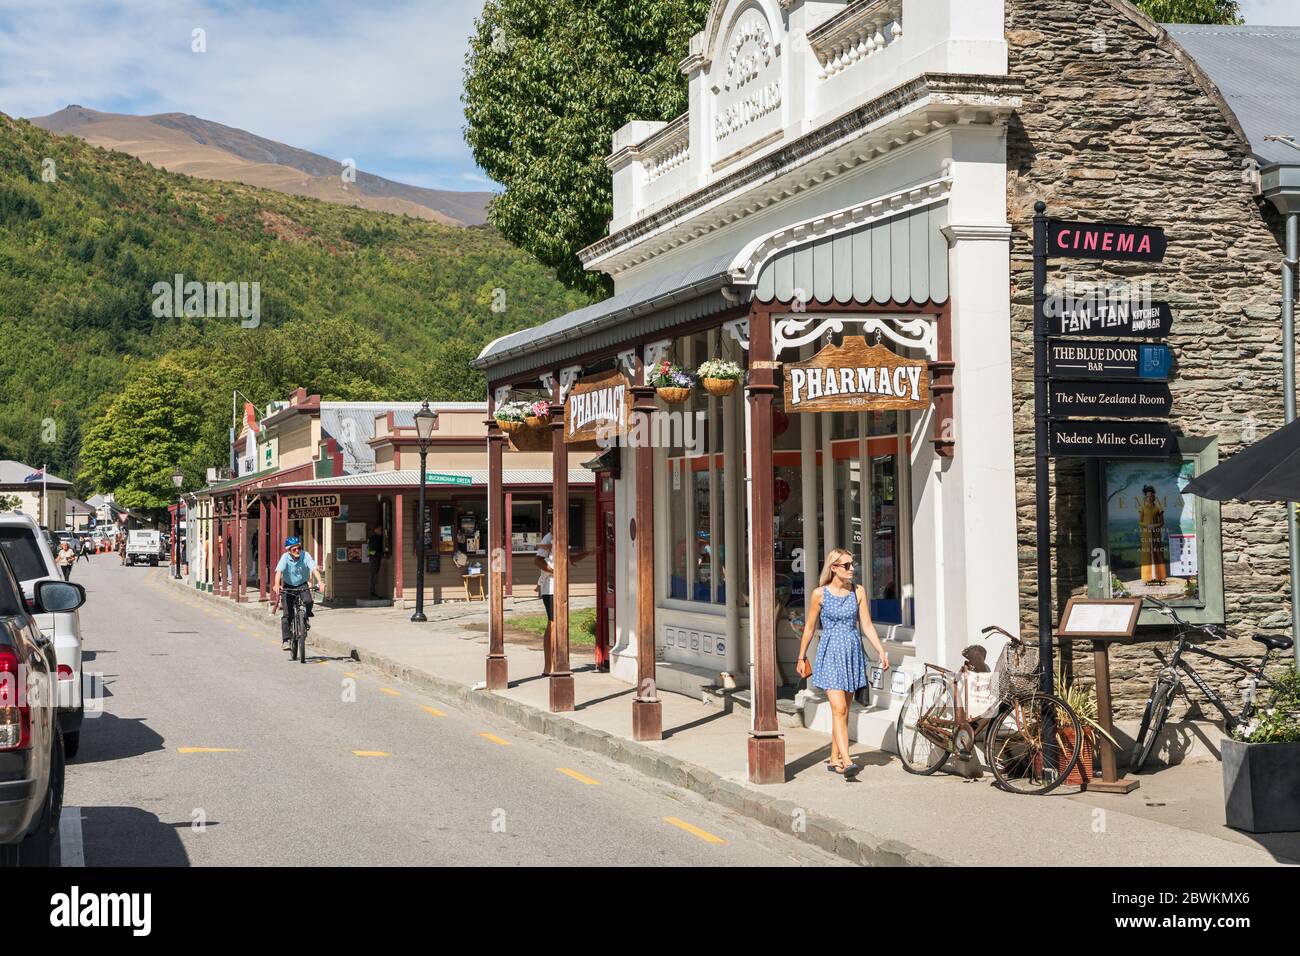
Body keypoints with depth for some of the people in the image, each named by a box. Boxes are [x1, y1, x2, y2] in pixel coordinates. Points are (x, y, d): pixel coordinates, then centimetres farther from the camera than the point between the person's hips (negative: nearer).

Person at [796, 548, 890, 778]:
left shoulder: (858, 592, 4)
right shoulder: (820, 594, -4)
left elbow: (867, 625, 6)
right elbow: (809, 628, 5)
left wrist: (881, 651, -2)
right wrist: (801, 658, 10)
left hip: (852, 654, 4)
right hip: (830, 654, -4)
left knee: (843, 710, 10)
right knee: (839, 709, -14)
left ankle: (834, 759, 20)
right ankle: (846, 760, -20)